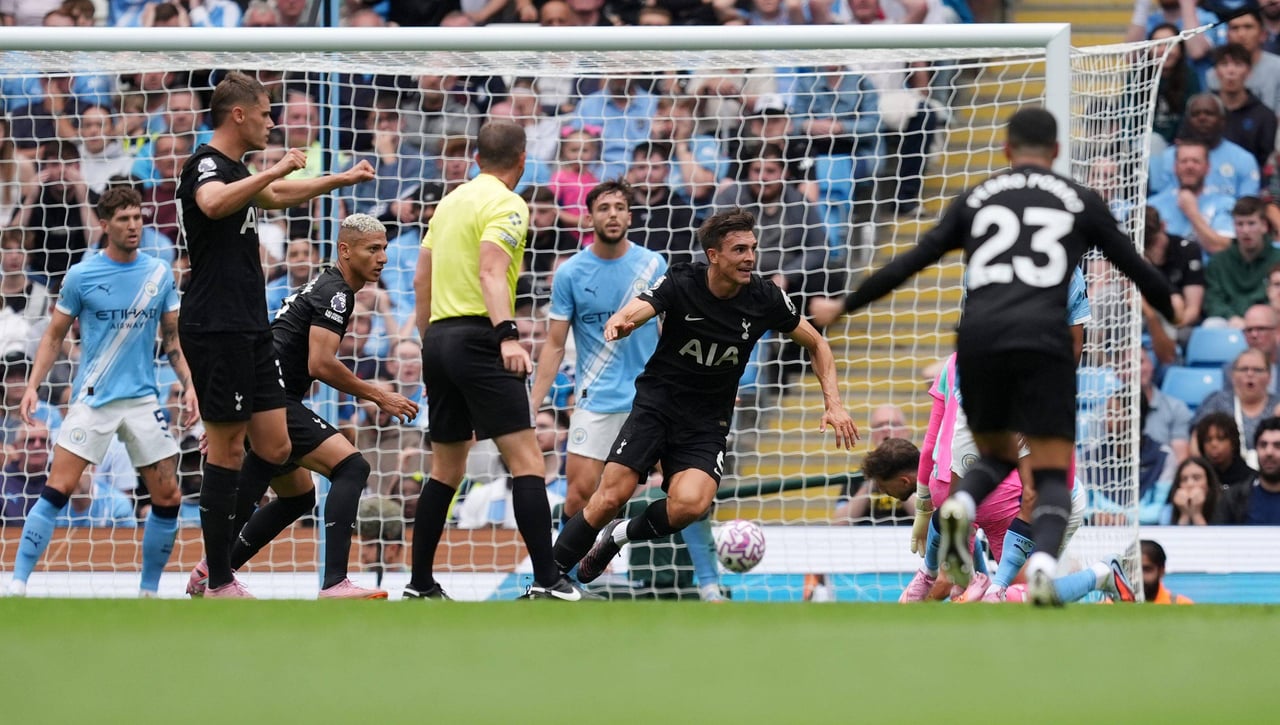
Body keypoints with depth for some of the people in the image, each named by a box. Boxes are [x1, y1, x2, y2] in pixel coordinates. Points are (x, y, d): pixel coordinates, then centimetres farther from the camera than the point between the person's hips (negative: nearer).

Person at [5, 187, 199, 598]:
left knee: (168, 499, 0)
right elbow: (55, 336, 5)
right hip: (92, 399, -3)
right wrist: (33, 386, -5)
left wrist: (189, 386, 3)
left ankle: (149, 591, 16)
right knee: (58, 490, -14)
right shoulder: (81, 276, -3)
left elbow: (172, 337, 14)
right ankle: (17, 586, -13)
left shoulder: (160, 274, 5)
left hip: (143, 399, 3)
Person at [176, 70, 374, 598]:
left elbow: (276, 197, 40)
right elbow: (214, 204, -38)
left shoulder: (235, 170, 17)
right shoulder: (207, 166, -13)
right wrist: (277, 170, -34)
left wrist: (341, 179, 44)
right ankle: (219, 583, -1)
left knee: (273, 448, 8)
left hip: (249, 328, 10)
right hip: (217, 330, -10)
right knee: (227, 452, -6)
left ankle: (219, 553, 16)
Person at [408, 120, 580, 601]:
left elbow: (421, 279, 21)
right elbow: (491, 272, -21)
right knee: (525, 459, -11)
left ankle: (420, 584, 14)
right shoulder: (507, 204, -6)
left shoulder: (451, 201, 17)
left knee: (446, 468, 15)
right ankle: (546, 580, -20)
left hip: (439, 339, 8)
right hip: (477, 336, -8)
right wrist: (508, 335, -31)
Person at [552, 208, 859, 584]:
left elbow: (816, 344, 6)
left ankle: (620, 535, 4)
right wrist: (620, 322, -54)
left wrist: (834, 404, -5)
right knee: (610, 497, -16)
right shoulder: (680, 283, -13)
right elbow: (636, 310, -29)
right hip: (657, 405, -1)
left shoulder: (764, 298, -7)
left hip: (707, 423, 1)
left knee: (690, 504, -25)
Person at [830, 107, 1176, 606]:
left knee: (997, 456, 22)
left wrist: (844, 307, 26)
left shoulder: (975, 200, 20)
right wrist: (1184, 320, 38)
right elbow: (1137, 270, 22)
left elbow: (909, 264, 18)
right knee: (1052, 473, 1)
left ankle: (960, 508, -13)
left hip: (978, 339, 2)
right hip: (1043, 340, -2)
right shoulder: (1080, 201, 17)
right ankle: (1043, 565, -29)